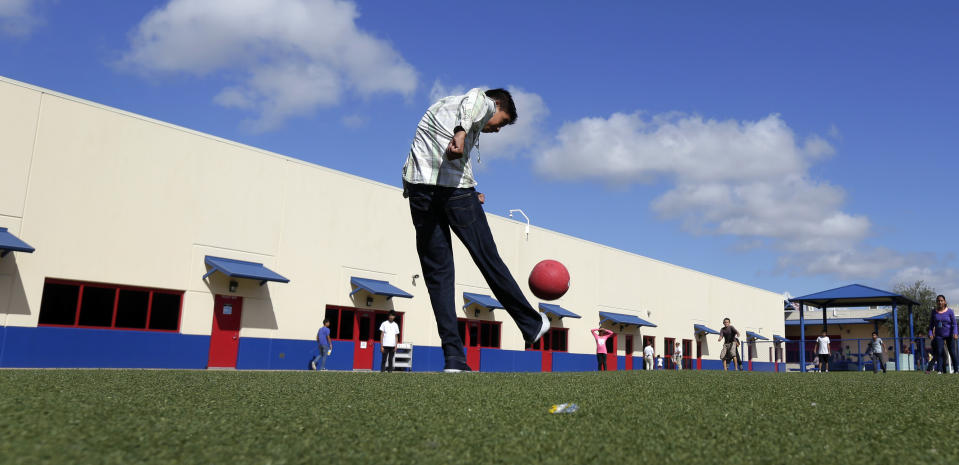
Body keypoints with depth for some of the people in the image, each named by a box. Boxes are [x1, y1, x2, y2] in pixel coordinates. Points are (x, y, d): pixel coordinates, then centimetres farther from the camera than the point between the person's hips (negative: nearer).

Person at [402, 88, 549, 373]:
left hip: (418, 183, 6)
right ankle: (532, 325, 20)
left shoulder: (441, 104, 33)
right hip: (455, 185, -5)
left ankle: (453, 356, -2)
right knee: (488, 260, 5)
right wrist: (461, 133, -35)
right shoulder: (484, 100, 12)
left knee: (437, 272, 3)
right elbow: (470, 103, -14)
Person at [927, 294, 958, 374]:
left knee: (952, 352, 2)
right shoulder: (934, 311, 2)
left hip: (949, 335, -2)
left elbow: (954, 324, -5)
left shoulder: (950, 311, -5)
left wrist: (955, 333, -19)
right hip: (939, 335, 2)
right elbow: (931, 324, 7)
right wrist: (930, 333, -6)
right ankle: (940, 370, -6)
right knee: (939, 352, -6)